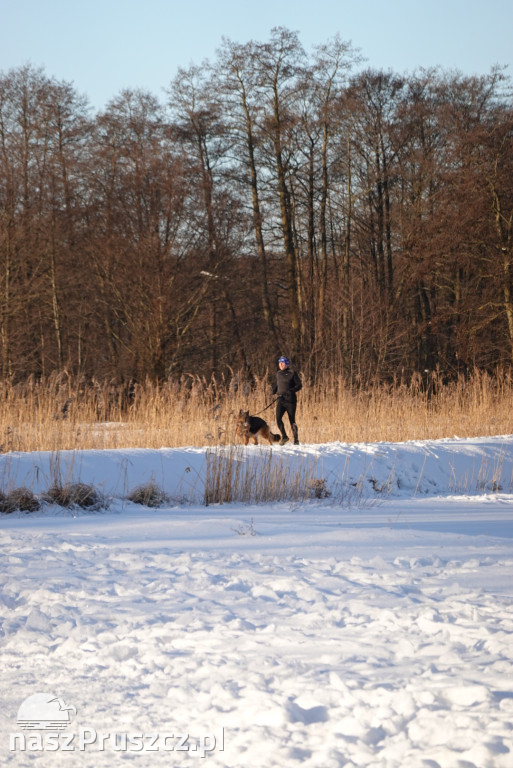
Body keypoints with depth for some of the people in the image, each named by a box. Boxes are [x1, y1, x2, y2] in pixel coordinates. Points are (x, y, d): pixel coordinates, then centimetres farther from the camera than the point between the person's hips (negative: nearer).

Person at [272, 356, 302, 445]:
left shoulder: (293, 373, -3)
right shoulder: (278, 374, 12)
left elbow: (299, 385, -5)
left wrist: (291, 390, -21)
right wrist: (273, 391, 6)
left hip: (290, 400, -4)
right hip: (280, 400, 4)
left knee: (292, 420, 1)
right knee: (278, 418, -14)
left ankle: (296, 439, 14)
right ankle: (284, 436, 3)